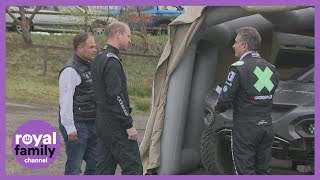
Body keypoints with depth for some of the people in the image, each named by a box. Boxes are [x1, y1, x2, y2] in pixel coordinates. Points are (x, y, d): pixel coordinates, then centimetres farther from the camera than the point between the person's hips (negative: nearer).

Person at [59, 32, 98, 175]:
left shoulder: (90, 67, 15)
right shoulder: (70, 70, -13)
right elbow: (66, 101, -18)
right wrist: (70, 128, -22)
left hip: (92, 124, 9)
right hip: (77, 125, -9)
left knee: (95, 163, 10)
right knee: (74, 168, -2)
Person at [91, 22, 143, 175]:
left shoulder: (98, 59, 16)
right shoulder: (112, 61, -16)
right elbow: (116, 96, -22)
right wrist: (129, 125, -18)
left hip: (102, 122, 10)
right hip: (115, 125, -10)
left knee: (105, 167, 12)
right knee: (133, 166, -8)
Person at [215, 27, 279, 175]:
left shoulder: (238, 68, -14)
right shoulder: (271, 68, 7)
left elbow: (225, 100, -16)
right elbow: (268, 97, 13)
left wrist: (218, 108, 8)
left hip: (245, 129, -6)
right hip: (266, 126, 6)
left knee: (245, 171, 1)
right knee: (264, 170, 14)